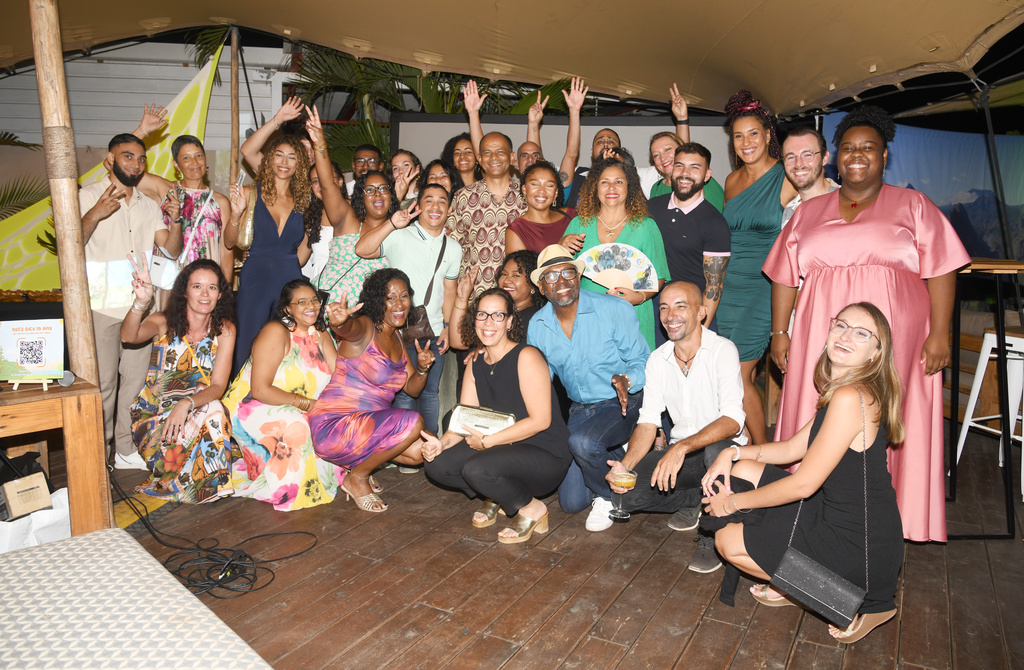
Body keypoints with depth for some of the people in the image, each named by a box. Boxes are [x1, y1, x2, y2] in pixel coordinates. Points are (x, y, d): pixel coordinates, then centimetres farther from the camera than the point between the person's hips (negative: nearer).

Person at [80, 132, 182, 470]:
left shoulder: (149, 204, 16)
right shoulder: (89, 196, 1)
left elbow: (171, 249, 8)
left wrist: (176, 221, -11)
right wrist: (95, 214, -26)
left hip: (140, 304, 5)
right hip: (102, 304, -4)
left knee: (136, 378, 7)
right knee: (103, 382, -2)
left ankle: (126, 449, 18)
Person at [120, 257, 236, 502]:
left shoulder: (224, 330, -4)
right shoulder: (164, 322, -7)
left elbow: (218, 386, -12)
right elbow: (128, 337, -30)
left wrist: (187, 403, -32)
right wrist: (141, 302, -50)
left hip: (199, 409, 1)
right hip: (155, 413, -1)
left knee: (213, 412, -33)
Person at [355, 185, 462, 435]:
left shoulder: (453, 248, 9)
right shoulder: (399, 237, -6)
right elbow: (362, 250, -20)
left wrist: (447, 327, 8)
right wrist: (392, 224, -28)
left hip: (435, 333, 4)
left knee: (430, 392, 14)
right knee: (405, 393, 3)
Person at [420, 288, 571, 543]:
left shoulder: (526, 357, -15)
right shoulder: (476, 363, 7)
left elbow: (540, 420, -20)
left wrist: (487, 441, -20)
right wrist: (442, 442, -14)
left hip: (546, 455, -7)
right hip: (503, 450, 7)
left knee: (477, 469, -31)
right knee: (436, 464, -8)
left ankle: (532, 508, -3)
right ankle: (496, 496, 15)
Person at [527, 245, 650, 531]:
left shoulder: (614, 309, -15)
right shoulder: (537, 326, -2)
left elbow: (642, 362, -12)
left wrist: (625, 380, -34)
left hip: (623, 403, -5)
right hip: (580, 409, 5)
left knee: (582, 441, -35)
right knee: (571, 502, 2)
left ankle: (608, 496, -2)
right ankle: (613, 458, 30)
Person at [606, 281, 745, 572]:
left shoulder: (722, 350, -15)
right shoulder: (657, 360, 1)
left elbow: (732, 420, -26)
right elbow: (648, 422, -3)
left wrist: (682, 447, -40)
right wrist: (625, 465, -21)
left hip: (724, 449, -4)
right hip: (680, 454, 4)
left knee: (716, 451, -40)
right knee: (627, 491, -19)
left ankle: (712, 537, -12)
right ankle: (693, 501, 10)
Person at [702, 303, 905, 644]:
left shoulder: (850, 398, -26)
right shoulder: (839, 389, 5)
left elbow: (803, 484, -22)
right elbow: (793, 449, 13)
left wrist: (735, 501, -10)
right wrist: (732, 453, 1)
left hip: (859, 548, -9)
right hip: (835, 514, 9)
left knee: (728, 540, -3)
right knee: (743, 471, 8)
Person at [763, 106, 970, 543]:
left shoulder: (912, 206, 9)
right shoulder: (809, 212, 15)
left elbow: (941, 271, 1)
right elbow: (785, 277, 12)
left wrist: (939, 334, -8)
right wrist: (779, 332, 5)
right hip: (820, 339, 2)